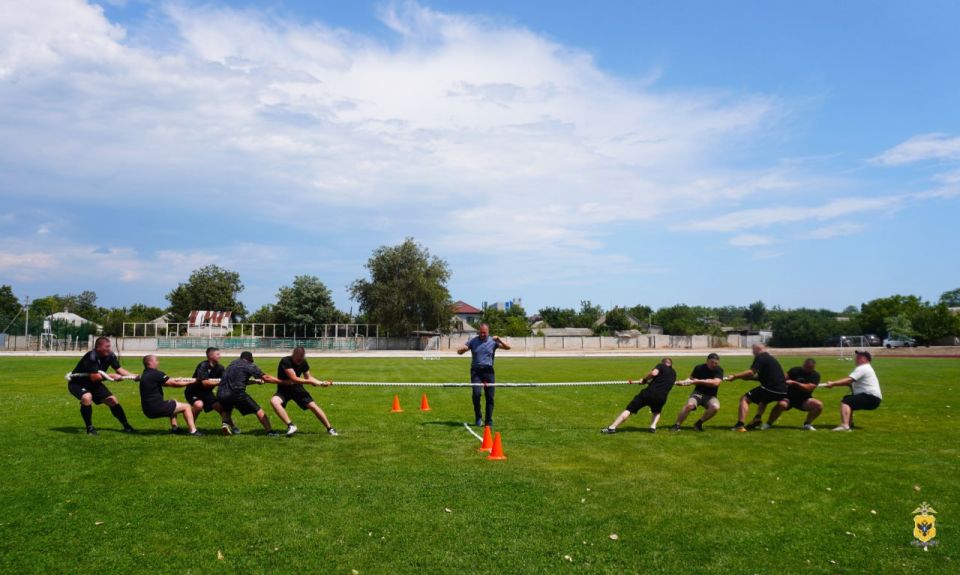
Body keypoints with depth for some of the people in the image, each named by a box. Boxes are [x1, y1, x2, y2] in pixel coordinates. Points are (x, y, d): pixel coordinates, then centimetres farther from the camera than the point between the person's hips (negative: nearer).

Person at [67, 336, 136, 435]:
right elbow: (94, 377, -34)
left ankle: (126, 425, 16)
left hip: (93, 384, 7)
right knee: (87, 397, -35)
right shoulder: (91, 357, -33)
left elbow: (119, 369, -8)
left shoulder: (109, 355, -13)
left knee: (112, 400, 2)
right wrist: (111, 377, -31)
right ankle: (90, 428, -20)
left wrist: (133, 376, -22)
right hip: (77, 383, -7)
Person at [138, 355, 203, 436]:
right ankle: (193, 431, -7)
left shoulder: (144, 375, 14)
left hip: (148, 409, 9)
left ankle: (174, 428, 23)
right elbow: (175, 384, -10)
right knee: (186, 406, 1)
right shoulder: (155, 374, -14)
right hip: (156, 408, -9)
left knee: (172, 403, 33)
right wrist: (191, 382, 0)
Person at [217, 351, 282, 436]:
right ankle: (270, 431, -1)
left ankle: (225, 422, 6)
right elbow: (266, 378, -1)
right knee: (258, 411, 6)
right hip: (236, 393, -5)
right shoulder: (249, 366, 7)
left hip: (221, 393, 5)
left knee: (226, 410, 35)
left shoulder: (233, 363, 25)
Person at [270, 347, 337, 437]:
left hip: (297, 388, 4)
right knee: (274, 401, -34)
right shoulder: (286, 361, -24)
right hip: (284, 389, -3)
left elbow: (308, 377, 6)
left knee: (313, 406, -9)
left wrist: (321, 383, -9)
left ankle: (329, 429, 4)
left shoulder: (303, 362, -6)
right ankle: (290, 426, -29)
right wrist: (311, 382, -30)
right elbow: (294, 379, -29)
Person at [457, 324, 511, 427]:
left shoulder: (493, 341, 5)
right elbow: (459, 351, 6)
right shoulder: (473, 341, 7)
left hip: (488, 371, 0)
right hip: (476, 370, 0)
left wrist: (499, 340, -18)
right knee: (476, 393, -16)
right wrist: (464, 348, -17)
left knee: (490, 396, -1)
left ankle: (489, 421, 10)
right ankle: (478, 418, 1)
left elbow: (507, 347, -2)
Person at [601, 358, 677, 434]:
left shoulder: (661, 366, 9)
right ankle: (653, 427, 11)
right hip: (661, 398, 4)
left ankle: (612, 427, -4)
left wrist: (644, 379, 5)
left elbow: (654, 373, -11)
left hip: (649, 393, -4)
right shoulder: (674, 374, 24)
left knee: (629, 410, 1)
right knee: (656, 412, 35)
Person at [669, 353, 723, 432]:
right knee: (689, 405, -32)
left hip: (710, 396, 1)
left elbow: (715, 383, -21)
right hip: (698, 393, 0)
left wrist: (698, 381, -19)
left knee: (715, 407, -33)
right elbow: (691, 379, 8)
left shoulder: (719, 370, -6)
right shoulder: (699, 368, -1)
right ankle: (677, 425, -19)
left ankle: (699, 423, -9)